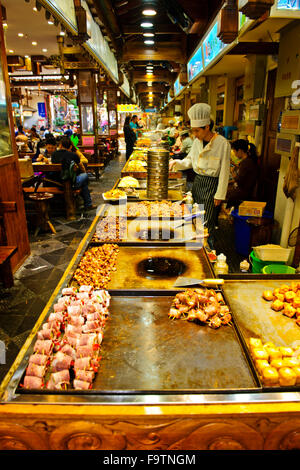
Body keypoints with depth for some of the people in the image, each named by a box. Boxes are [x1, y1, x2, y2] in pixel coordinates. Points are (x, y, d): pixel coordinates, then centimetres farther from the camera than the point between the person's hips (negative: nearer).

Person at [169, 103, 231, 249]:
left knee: (208, 221, -1)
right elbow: (189, 161, 15)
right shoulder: (197, 141, 3)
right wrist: (176, 162, -5)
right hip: (198, 181, 6)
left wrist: (220, 195, -12)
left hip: (211, 184, -6)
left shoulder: (223, 143, -16)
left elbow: (224, 171, -13)